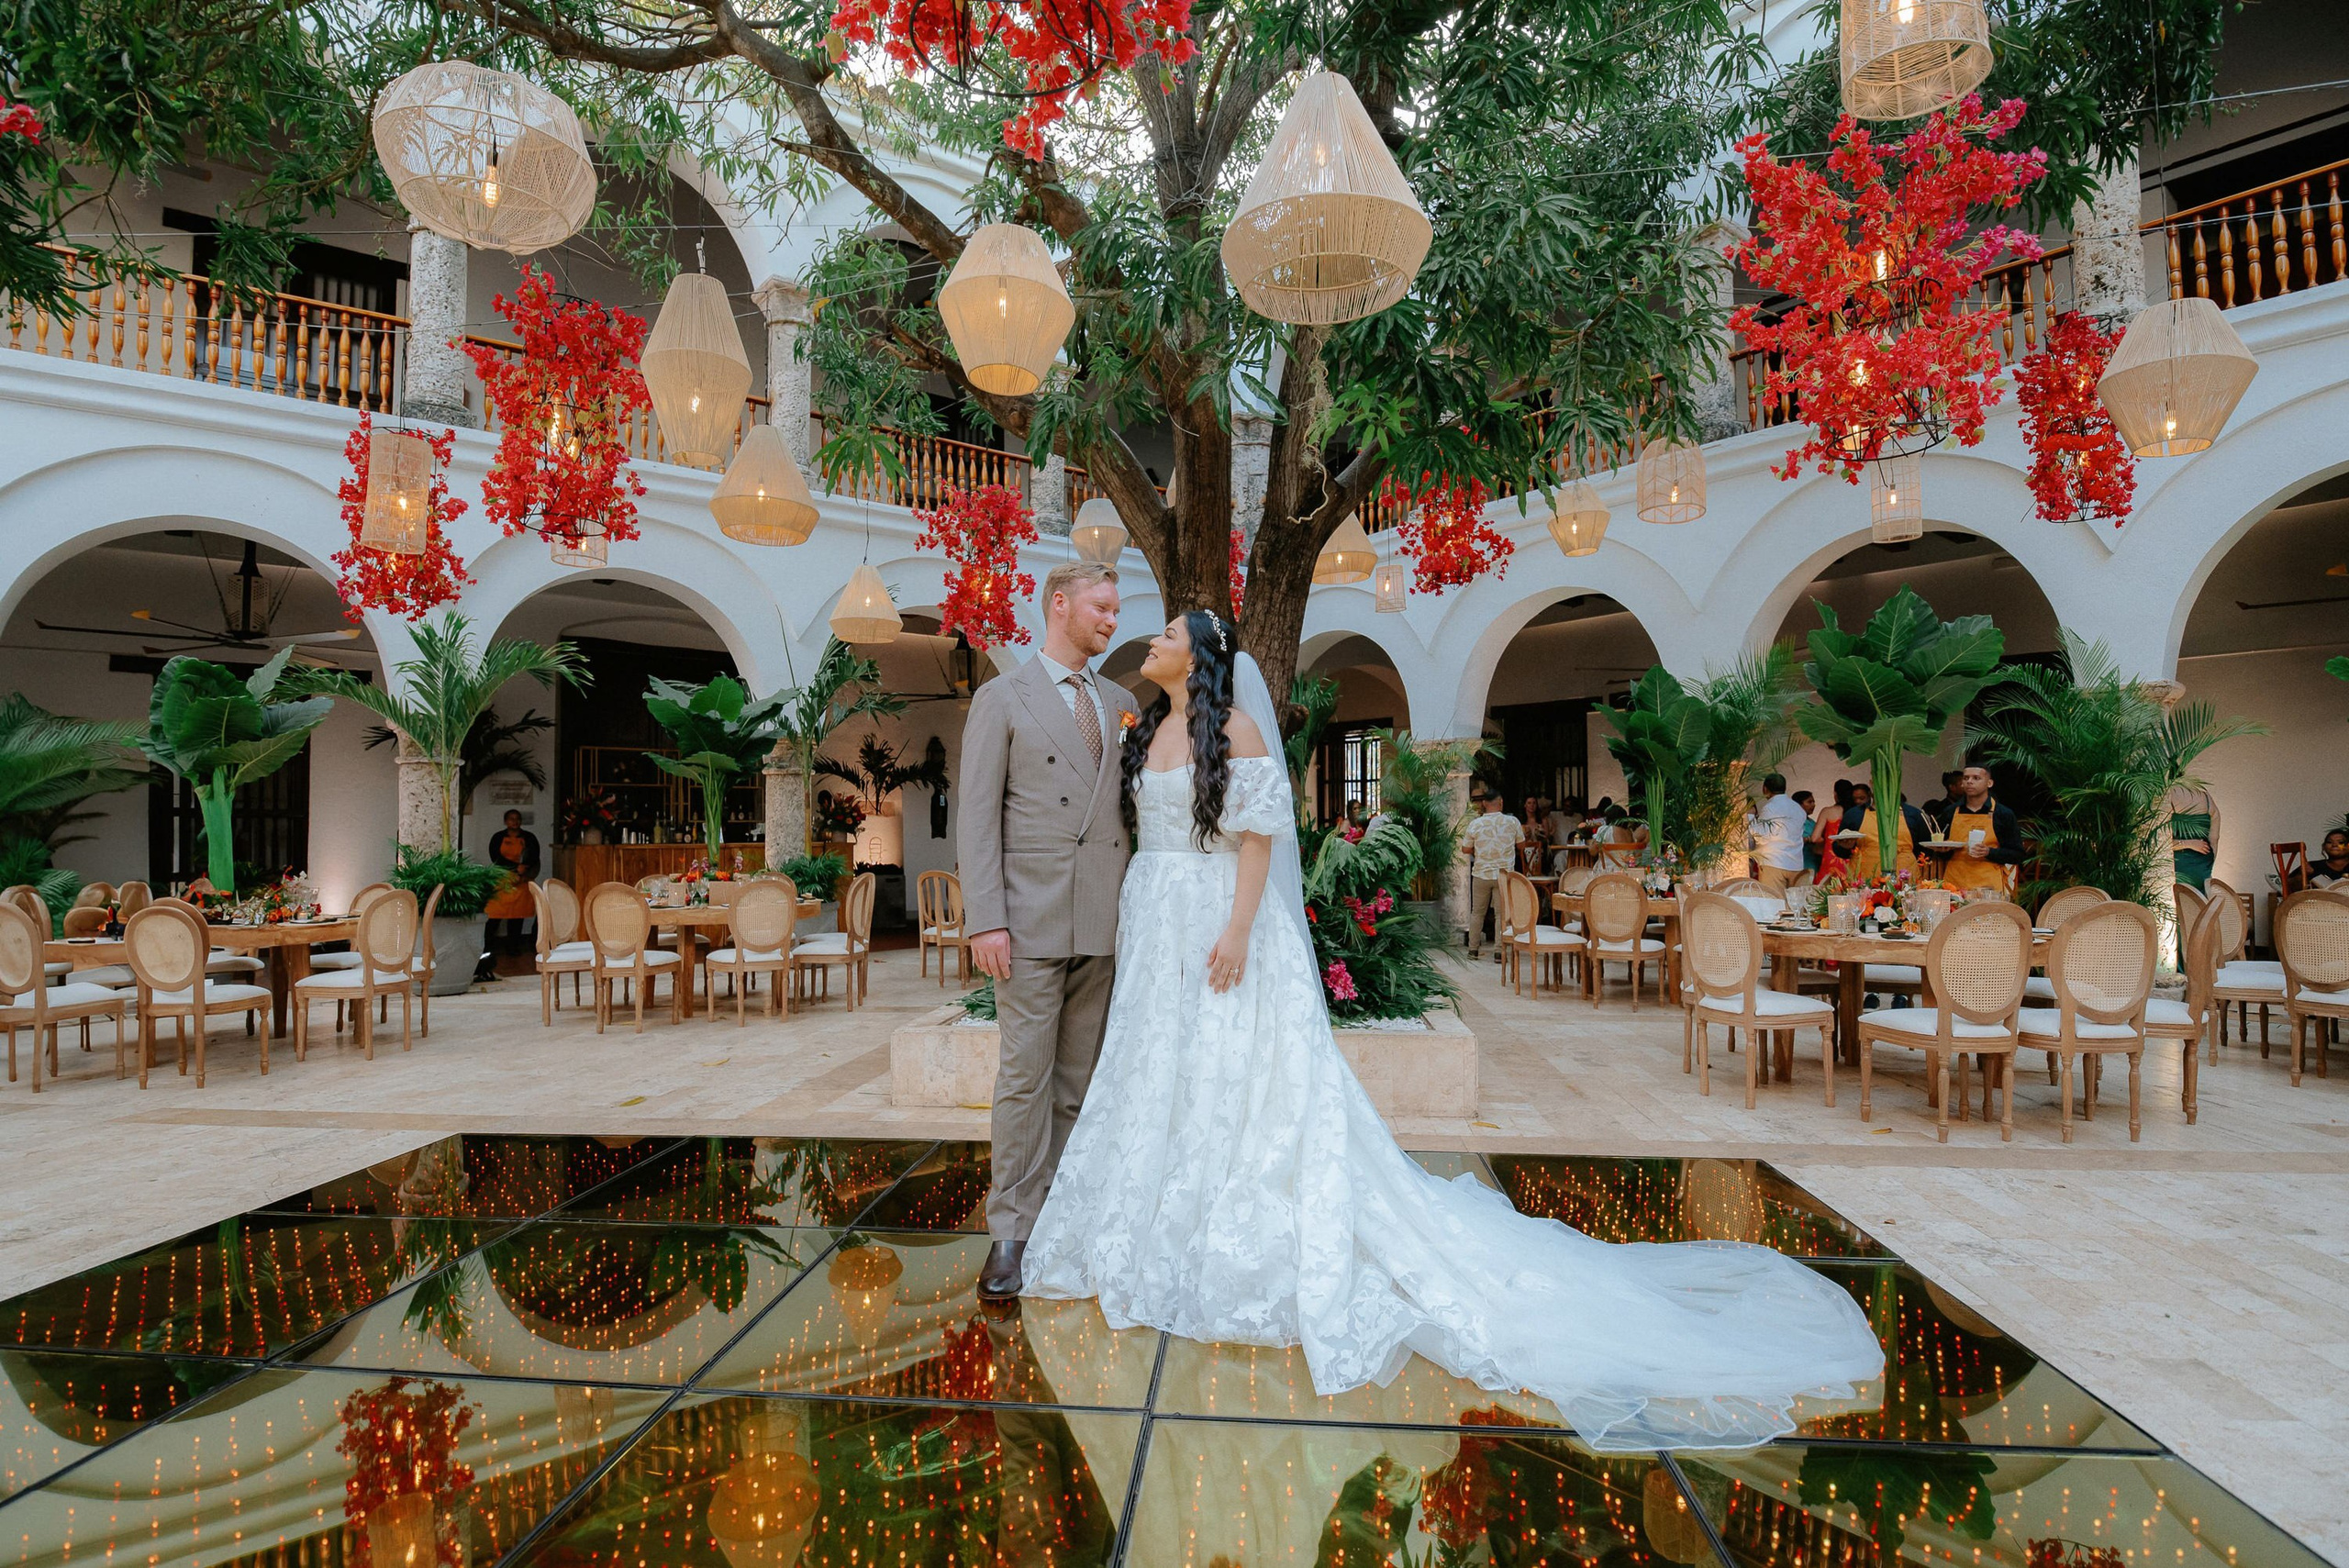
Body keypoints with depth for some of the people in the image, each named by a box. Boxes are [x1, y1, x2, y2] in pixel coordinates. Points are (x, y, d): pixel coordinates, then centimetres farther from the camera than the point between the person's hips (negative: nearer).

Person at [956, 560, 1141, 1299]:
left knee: (1080, 1077, 11)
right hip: (1032, 920, -4)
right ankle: (1012, 1231, 11)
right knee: (1025, 1077, 0)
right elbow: (977, 816, -5)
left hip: (1105, 922, 4)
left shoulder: (1121, 703, 15)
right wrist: (985, 920, -13)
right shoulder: (1002, 698, 1)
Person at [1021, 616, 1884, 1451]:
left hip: (1220, 924, -8)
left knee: (1239, 1083, -2)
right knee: (1157, 1082, 13)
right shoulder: (1147, 733, 14)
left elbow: (1258, 836, -14)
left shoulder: (1234, 728, -9)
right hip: (1155, 935, 8)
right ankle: (1157, 1242, 27)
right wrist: (1131, 931, 15)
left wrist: (1238, 931, -21)